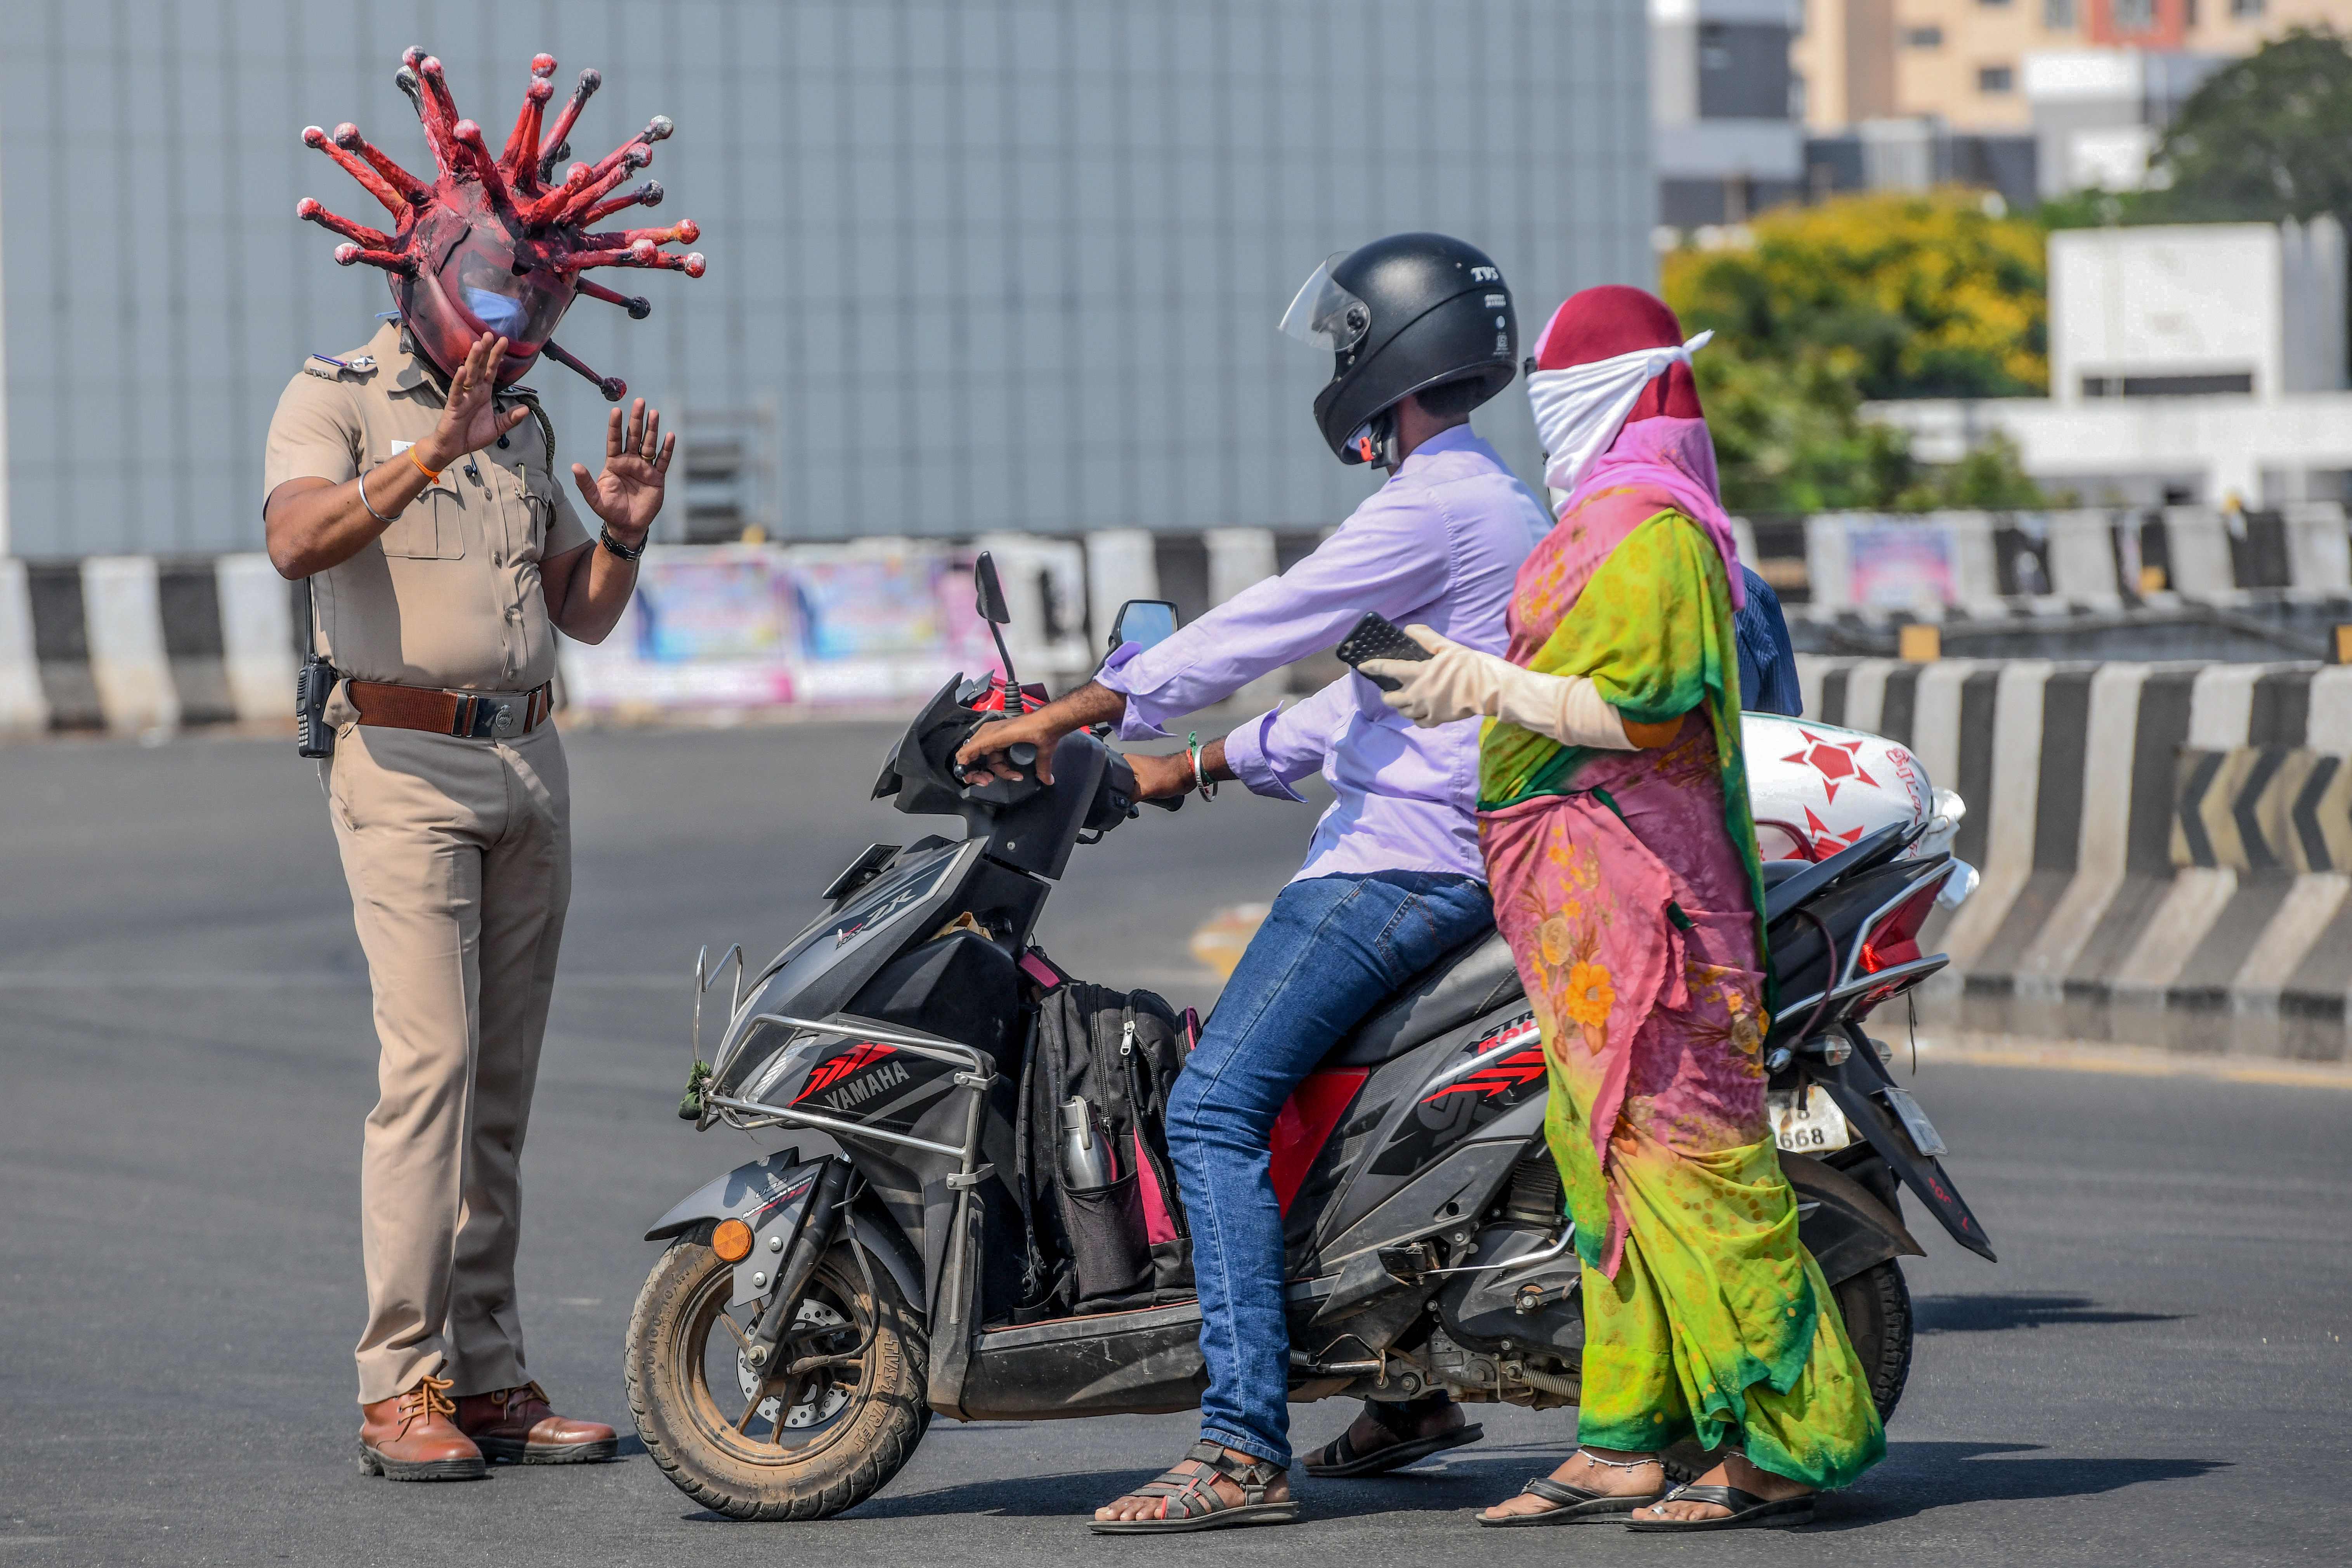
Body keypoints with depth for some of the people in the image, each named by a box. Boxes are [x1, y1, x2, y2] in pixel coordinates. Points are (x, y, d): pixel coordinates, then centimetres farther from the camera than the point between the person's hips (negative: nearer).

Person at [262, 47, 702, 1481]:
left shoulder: (525, 425, 18)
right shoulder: (339, 397, -3)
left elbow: (585, 615, 20)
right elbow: (299, 540, -22)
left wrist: (623, 534, 0)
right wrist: (429, 455, -32)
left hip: (529, 764, 7)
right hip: (405, 763, -7)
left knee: (503, 1083, 6)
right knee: (430, 1059, -16)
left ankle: (491, 1375, 8)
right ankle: (400, 1388, -16)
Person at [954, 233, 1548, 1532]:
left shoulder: (1431, 507, -14)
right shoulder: (1491, 501, 20)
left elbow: (1258, 629, -17)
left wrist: (1059, 718, -13)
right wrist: (1196, 767, 24)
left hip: (1404, 859, -11)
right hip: (1461, 852, 11)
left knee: (1214, 1107, -18)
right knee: (1301, 1069, 24)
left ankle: (1244, 1447, -26)